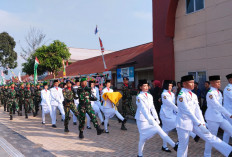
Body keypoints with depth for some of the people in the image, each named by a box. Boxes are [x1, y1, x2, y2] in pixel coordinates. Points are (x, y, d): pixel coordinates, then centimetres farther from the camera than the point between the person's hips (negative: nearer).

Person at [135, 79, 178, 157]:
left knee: (159, 130, -3)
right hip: (142, 119, -6)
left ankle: (174, 145, -3)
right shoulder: (139, 97, -15)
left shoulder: (150, 96, 5)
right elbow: (143, 109, -26)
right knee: (143, 137, 3)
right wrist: (150, 120, -35)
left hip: (149, 118, 6)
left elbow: (152, 108, 10)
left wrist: (156, 118, 7)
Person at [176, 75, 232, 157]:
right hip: (184, 124, -6)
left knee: (209, 136, 0)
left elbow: (197, 110, 3)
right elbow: (187, 111, -23)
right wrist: (199, 124, -26)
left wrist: (202, 123, -9)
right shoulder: (181, 95, -16)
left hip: (194, 122, 7)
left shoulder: (194, 95, 7)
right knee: (183, 146, 4)